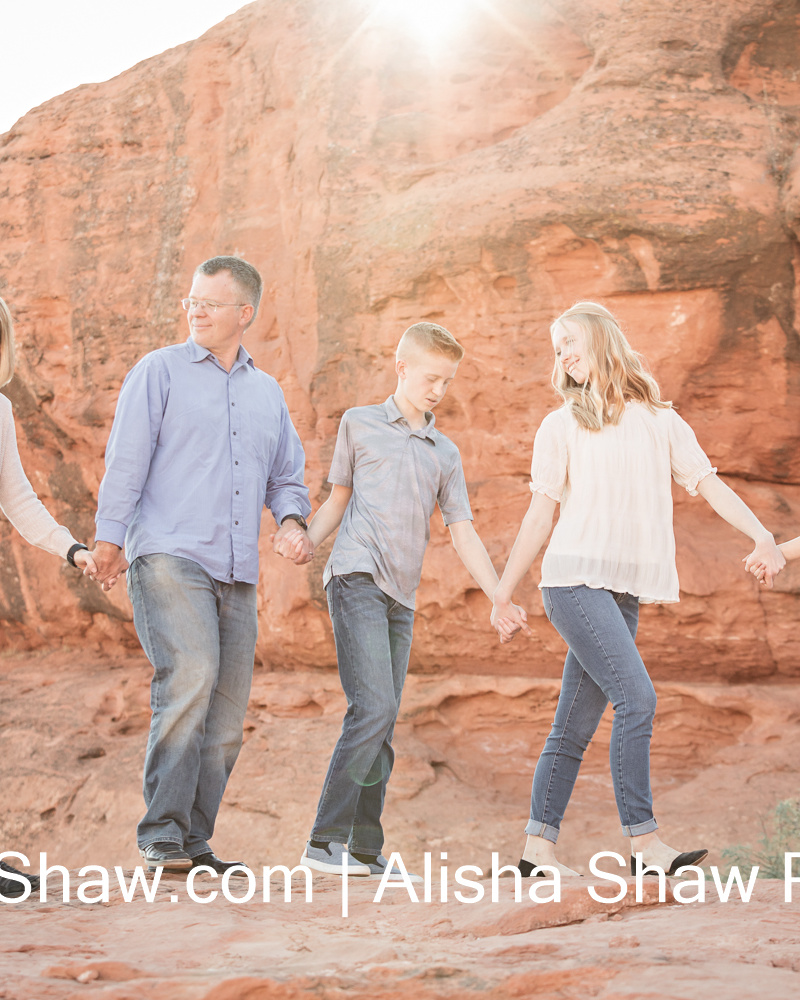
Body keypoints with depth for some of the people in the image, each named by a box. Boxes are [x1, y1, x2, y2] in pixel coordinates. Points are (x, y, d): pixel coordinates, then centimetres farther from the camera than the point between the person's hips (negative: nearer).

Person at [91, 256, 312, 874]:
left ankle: (194, 844, 10)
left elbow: (286, 475, 25)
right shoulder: (160, 372, 7)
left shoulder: (267, 393, 21)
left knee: (227, 717, 2)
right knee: (190, 678, -23)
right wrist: (110, 537, -7)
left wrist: (291, 518, 4)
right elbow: (127, 458, 1)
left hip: (237, 573, 5)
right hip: (169, 558, -5)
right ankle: (161, 834, -20)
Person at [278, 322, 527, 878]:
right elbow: (339, 499, 15)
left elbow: (463, 532, 15)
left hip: (402, 597, 5)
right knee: (374, 710, -18)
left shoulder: (446, 453, 19)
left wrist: (500, 598, 5)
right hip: (357, 578, -5)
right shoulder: (360, 424, 10)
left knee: (381, 726, 4)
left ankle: (366, 851, 8)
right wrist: (306, 538, -4)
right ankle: (323, 842, -15)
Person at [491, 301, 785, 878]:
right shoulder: (561, 425, 9)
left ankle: (539, 845, 10)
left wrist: (762, 536, -6)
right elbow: (541, 514, 9)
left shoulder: (661, 420, 16)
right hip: (575, 577, -4)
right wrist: (503, 593, 8)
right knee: (636, 698, -17)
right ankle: (643, 839, -14)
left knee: (577, 723, 4)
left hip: (625, 591, 4)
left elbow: (708, 483, 9)